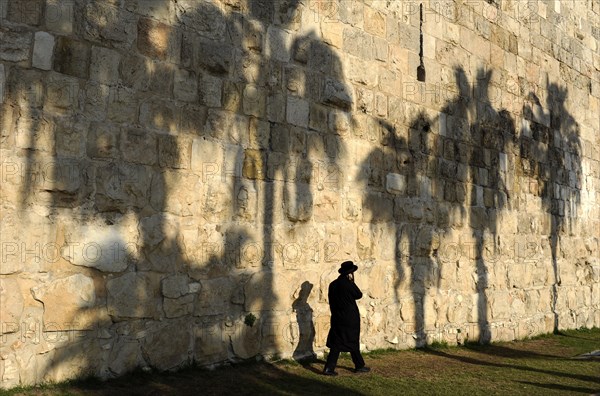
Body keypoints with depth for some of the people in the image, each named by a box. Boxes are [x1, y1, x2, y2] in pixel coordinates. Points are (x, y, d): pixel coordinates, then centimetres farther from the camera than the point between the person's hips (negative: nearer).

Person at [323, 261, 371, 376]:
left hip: (337, 318, 6)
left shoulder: (333, 284, 2)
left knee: (336, 343, 8)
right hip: (350, 319, -5)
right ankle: (359, 366, 23)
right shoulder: (349, 284, -18)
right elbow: (359, 295, -2)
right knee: (353, 343, 9)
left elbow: (331, 302, 9)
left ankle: (329, 368, 3)